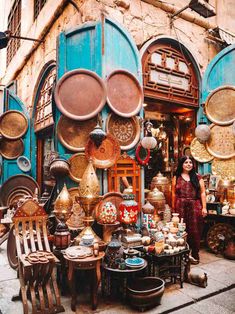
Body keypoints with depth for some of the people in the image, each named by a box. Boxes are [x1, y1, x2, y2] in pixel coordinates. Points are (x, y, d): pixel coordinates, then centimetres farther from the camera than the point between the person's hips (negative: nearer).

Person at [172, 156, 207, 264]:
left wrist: (204, 207, -3)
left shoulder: (198, 177, 7)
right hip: (181, 207, 0)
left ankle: (194, 254, 16)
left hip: (195, 207, 0)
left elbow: (202, 193, 4)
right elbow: (174, 194, 7)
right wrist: (173, 208, 3)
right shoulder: (176, 178, 7)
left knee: (195, 231, 3)